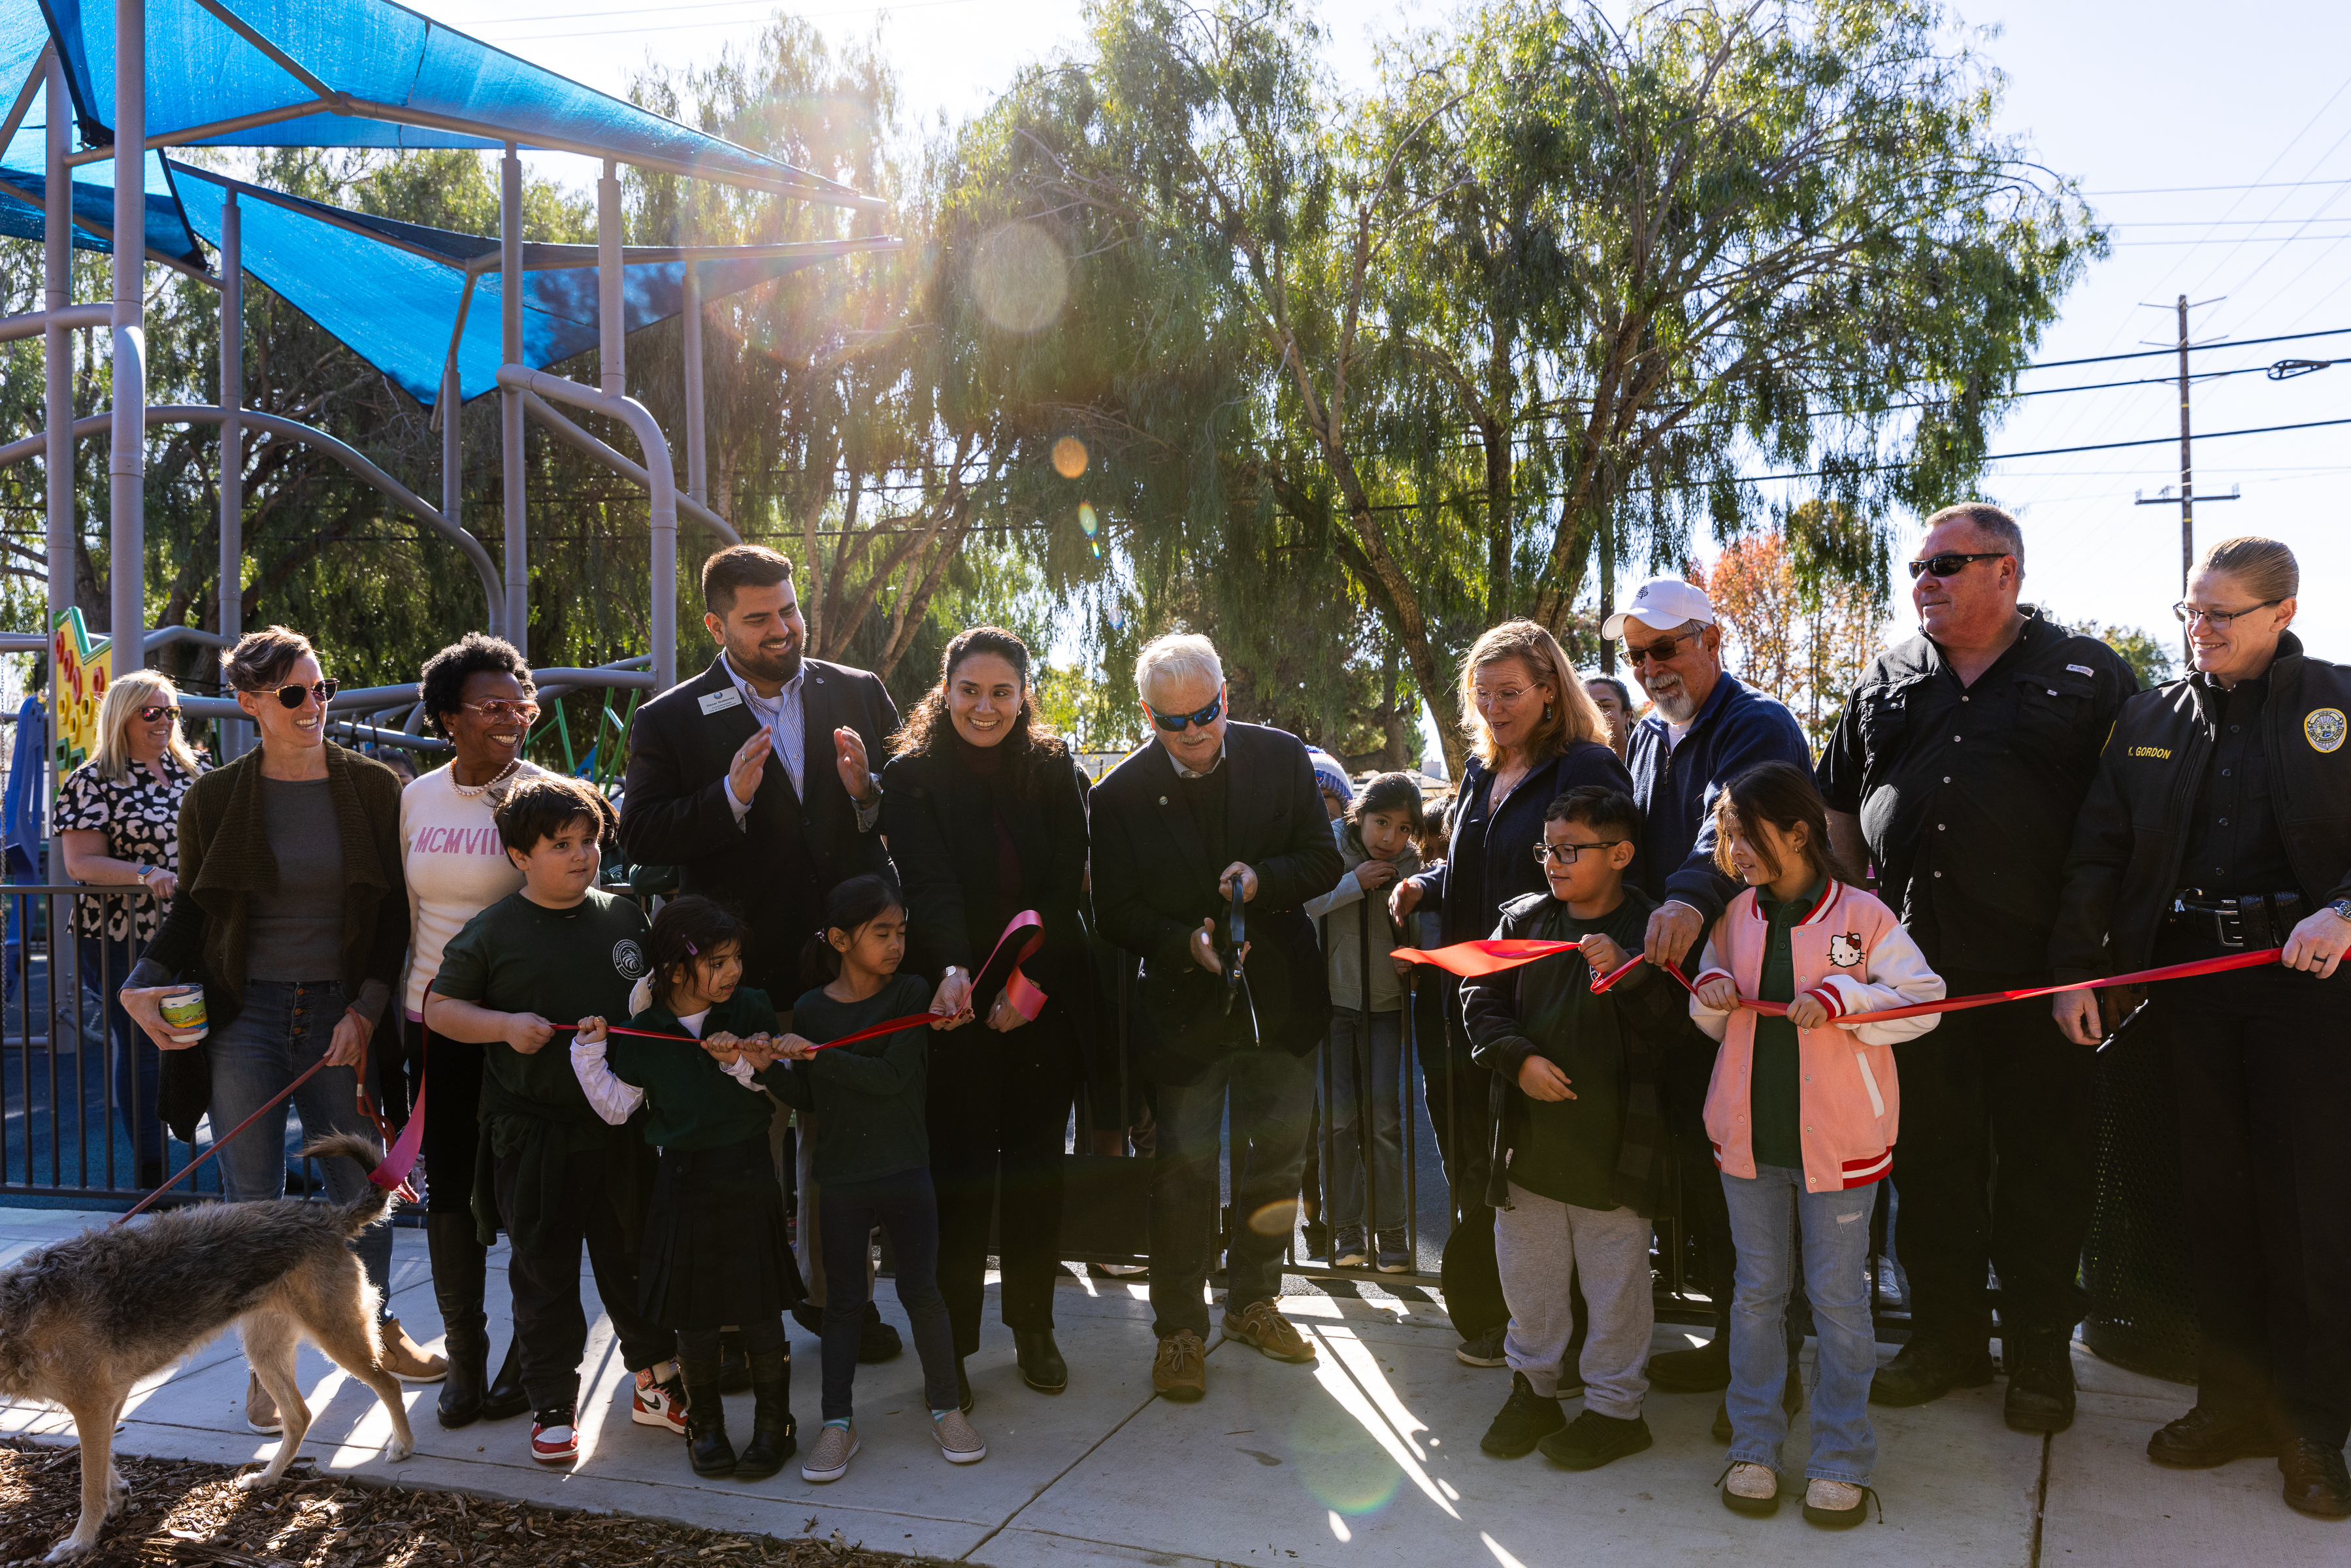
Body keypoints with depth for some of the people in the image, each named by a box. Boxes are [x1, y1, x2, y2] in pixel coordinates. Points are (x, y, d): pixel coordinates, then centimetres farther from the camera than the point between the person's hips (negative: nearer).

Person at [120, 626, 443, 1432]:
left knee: (359, 1182, 8)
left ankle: (377, 1329, 28)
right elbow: (190, 912, 6)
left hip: (342, 1015, 0)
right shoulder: (215, 799, 0)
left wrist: (366, 1010, -5)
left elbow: (397, 912, 2)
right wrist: (144, 987, -11)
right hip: (244, 1017, 0)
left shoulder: (375, 789, 0)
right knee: (253, 1199, 5)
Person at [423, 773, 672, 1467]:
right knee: (544, 1275, 7)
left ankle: (654, 1381, 31)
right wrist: (505, 1025, -17)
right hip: (532, 1139, -3)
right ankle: (554, 1406, 22)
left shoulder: (626, 917, 5)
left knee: (635, 1260, 14)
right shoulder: (492, 933, -5)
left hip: (622, 1130, 3)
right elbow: (439, 1007, -2)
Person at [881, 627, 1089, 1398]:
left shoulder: (1054, 772, 2)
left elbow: (1064, 887, -4)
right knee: (959, 1169, 0)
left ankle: (1034, 1327, 25)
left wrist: (1026, 980, -15)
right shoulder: (912, 776, -4)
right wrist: (953, 971, -34)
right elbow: (930, 885, -17)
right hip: (954, 1000, -2)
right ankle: (952, 1341, 14)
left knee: (1036, 1163, 10)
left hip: (1045, 1000, 2)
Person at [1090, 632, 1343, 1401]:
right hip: (1184, 1008, -3)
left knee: (1278, 1157, 15)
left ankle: (1252, 1301, 36)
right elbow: (1115, 912, -6)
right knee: (1183, 1171, 2)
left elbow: (1324, 859, 0)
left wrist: (1265, 880, -19)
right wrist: (1185, 943, -22)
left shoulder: (1281, 757, -3)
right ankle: (1179, 1329, 19)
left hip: (1279, 998, 3)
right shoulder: (1120, 794, -9)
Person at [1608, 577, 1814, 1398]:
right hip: (1675, 982, 8)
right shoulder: (1646, 737, 17)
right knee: (1696, 1160, 12)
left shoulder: (1759, 725, -10)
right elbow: (1629, 849, 22)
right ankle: (1731, 1337, 25)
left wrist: (1692, 896, -48)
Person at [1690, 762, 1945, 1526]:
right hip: (1749, 1135, 4)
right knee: (1757, 1292, 13)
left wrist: (1839, 998, -23)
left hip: (1836, 1140, -4)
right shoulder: (1733, 917, 5)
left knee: (1838, 1297, 7)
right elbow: (1712, 1023, 14)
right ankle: (1754, 1446, 25)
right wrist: (1711, 994, -8)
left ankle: (1841, 1460, 20)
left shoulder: (1863, 917, -8)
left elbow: (1923, 1001, -11)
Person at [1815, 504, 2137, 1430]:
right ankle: (1946, 1337, 25)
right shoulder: (1886, 682, 13)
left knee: (2044, 1161, 5)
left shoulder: (2089, 675, 3)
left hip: (2038, 968, -3)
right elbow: (1837, 804, 20)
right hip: (1911, 963, 3)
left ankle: (2040, 1352, 21)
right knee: (1927, 1155, 10)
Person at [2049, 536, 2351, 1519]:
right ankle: (2233, 1399, 20)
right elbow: (2099, 851, 9)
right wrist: (2077, 968, 1)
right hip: (2188, 978, 3)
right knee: (2211, 1196, 7)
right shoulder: (2151, 719, 11)